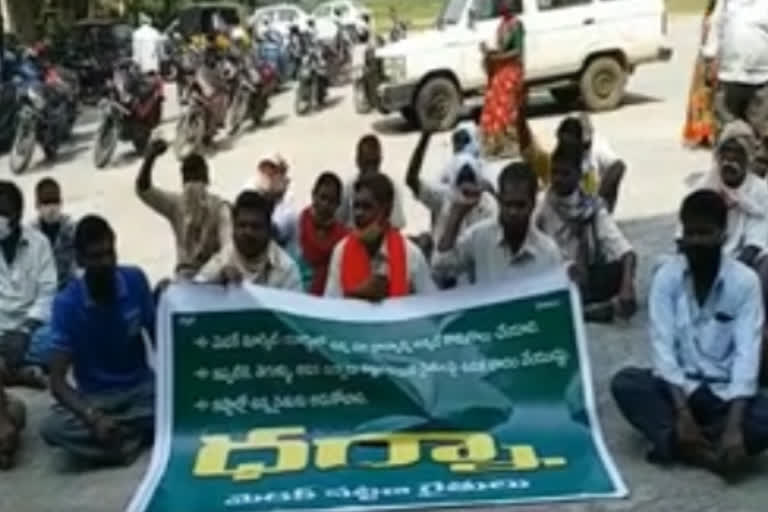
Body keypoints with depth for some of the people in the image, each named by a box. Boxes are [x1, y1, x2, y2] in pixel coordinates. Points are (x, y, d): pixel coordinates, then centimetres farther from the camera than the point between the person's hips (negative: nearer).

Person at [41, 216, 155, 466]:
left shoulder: (135, 280, -8)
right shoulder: (66, 303, -15)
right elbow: (57, 381, -18)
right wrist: (93, 417, -36)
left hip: (142, 387, 2)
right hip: (95, 397, -1)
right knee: (52, 428, -32)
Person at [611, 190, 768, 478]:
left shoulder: (745, 281, -10)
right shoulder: (666, 276, -6)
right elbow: (663, 347, -13)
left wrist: (734, 427, -30)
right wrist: (682, 413, -26)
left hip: (725, 391, -1)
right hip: (678, 385, 1)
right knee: (625, 383, -28)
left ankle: (674, 444, -26)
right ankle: (709, 452, -34)